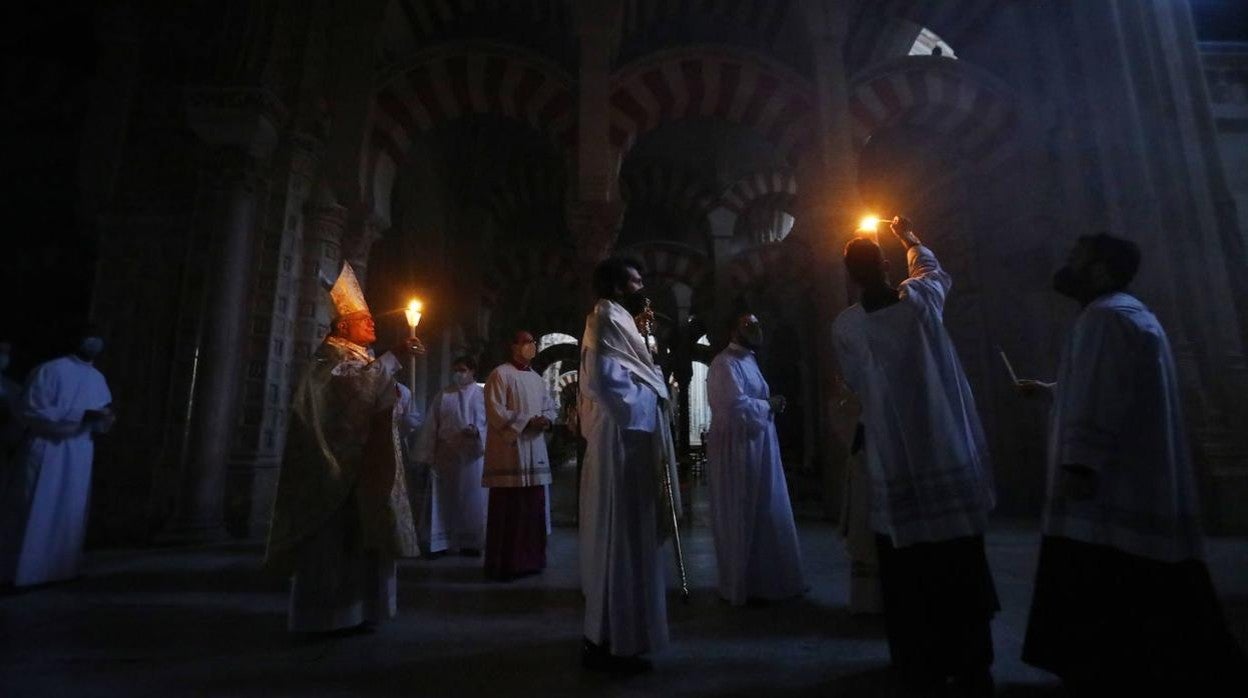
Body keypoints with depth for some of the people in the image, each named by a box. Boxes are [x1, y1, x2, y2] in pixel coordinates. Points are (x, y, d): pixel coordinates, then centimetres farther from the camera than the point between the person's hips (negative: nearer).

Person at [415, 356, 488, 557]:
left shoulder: (483, 395, 3)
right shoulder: (442, 396, 6)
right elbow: (431, 427, 4)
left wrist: (477, 432, -21)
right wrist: (428, 455, -2)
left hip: (473, 456, -1)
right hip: (446, 455, 1)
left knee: (472, 499, 5)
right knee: (444, 499, 5)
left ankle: (469, 542, 17)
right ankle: (441, 542, 16)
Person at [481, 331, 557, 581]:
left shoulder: (537, 379, 18)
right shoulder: (500, 374, -5)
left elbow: (551, 408, 19)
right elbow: (495, 412, -13)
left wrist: (546, 419, -4)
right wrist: (527, 421, -16)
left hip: (535, 452, 7)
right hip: (508, 451, -7)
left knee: (533, 509, 11)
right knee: (508, 510, -3)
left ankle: (530, 559, 22)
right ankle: (504, 564, 7)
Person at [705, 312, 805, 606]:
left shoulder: (748, 360, 17)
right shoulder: (725, 362, -15)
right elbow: (736, 405, -26)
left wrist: (770, 403, 0)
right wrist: (769, 405, -11)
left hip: (758, 446, 10)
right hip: (736, 448, -10)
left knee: (765, 514, 16)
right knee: (741, 518, 1)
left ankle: (765, 580, 30)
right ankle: (741, 586, 15)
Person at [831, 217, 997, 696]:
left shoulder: (844, 326, -5)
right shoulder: (920, 300, -3)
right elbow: (933, 269, 22)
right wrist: (909, 237, 38)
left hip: (893, 464, -1)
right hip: (949, 455, 1)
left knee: (907, 575, 9)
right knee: (961, 570, 10)